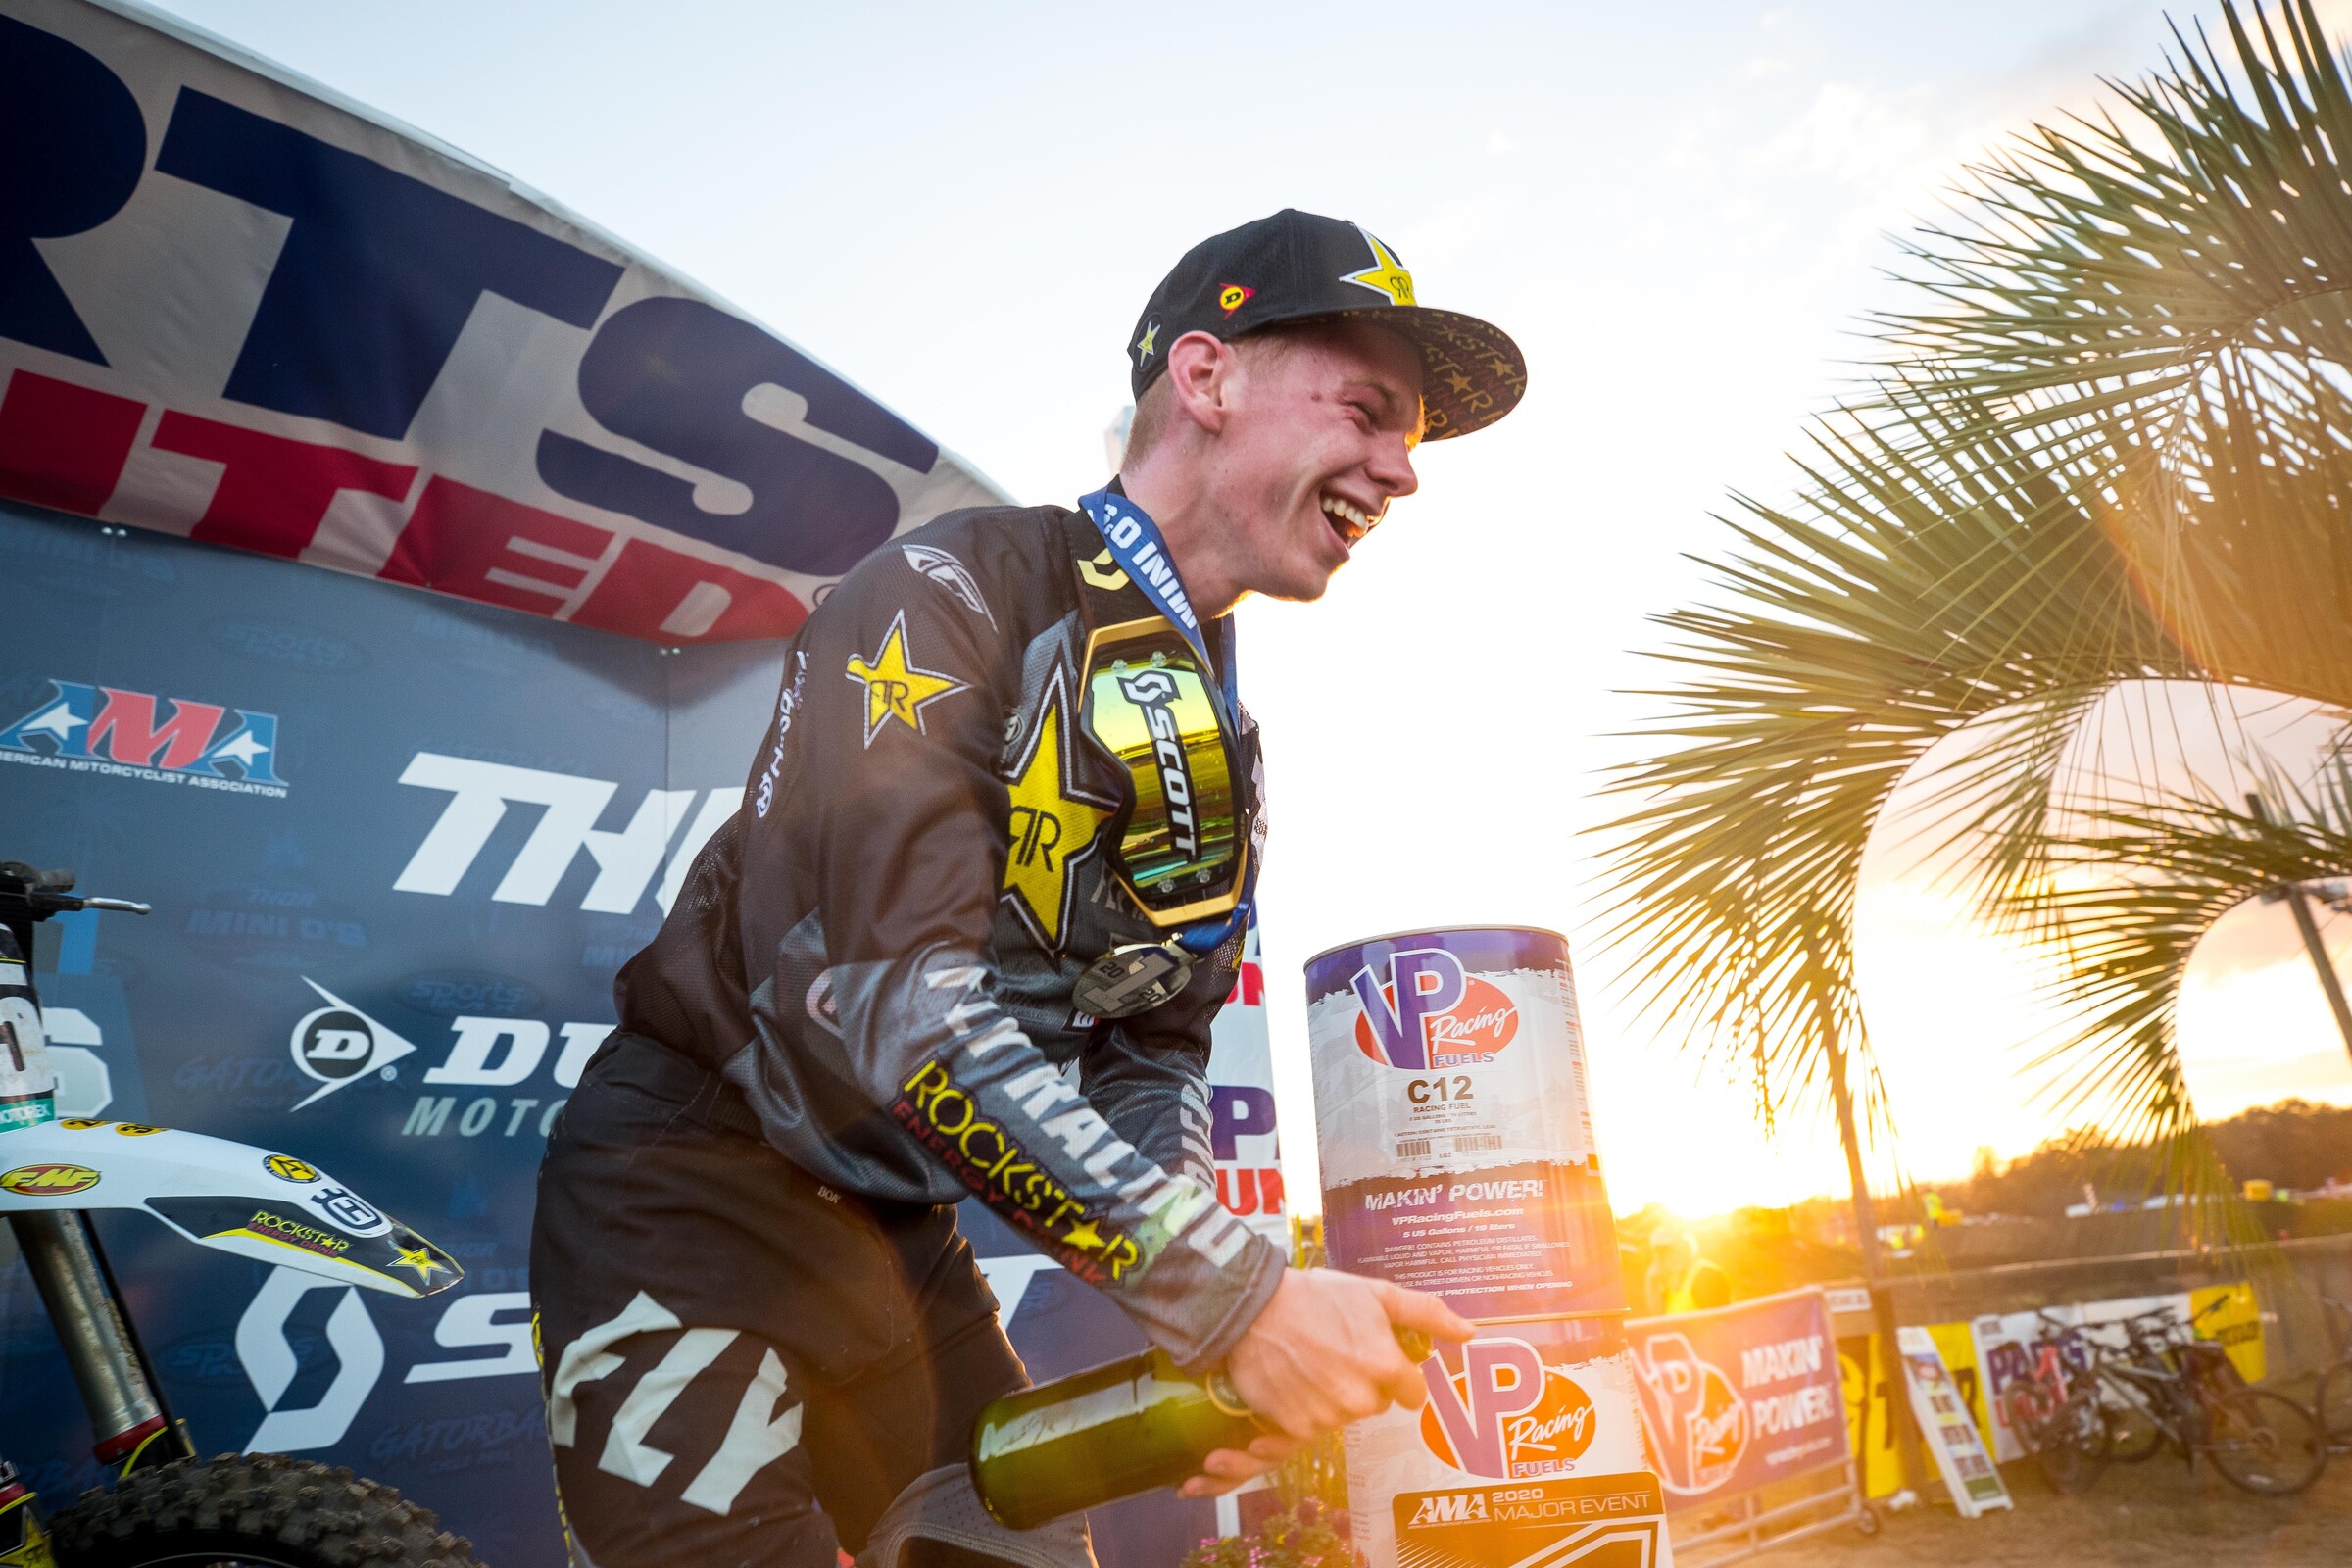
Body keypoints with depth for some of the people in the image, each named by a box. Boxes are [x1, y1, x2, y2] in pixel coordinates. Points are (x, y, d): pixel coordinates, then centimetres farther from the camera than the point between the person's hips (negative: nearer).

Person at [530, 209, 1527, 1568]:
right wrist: (1226, 1291, -30)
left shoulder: (1226, 764, 7)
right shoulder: (957, 589, -19)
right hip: (699, 1189, -6)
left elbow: (1151, 1055, 6)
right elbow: (886, 989, -30)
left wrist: (1226, 1319, -12)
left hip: (900, 1241, 7)